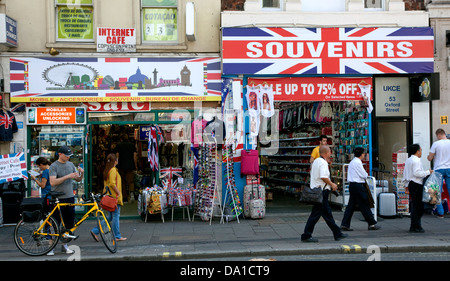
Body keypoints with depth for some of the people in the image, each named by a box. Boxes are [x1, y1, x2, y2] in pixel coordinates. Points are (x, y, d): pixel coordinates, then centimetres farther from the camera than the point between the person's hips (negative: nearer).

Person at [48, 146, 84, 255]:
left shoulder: (71, 164, 11)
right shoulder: (53, 166, -7)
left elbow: (78, 179, 15)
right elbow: (52, 182, -18)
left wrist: (81, 173, -7)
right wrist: (67, 176, -24)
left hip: (69, 197, 6)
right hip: (57, 199, -6)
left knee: (69, 224, 9)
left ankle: (65, 245, 20)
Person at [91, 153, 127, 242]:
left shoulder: (107, 170, 15)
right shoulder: (113, 170, -13)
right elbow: (112, 183, -22)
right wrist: (118, 193, -15)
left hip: (109, 196, 9)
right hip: (114, 196, -9)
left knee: (111, 216, 13)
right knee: (116, 215, -1)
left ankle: (95, 231, 9)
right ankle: (117, 236, 5)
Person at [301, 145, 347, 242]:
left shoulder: (316, 161, 15)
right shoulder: (323, 163, -15)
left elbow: (311, 174, 21)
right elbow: (323, 177, -25)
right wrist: (332, 184, -10)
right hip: (321, 191, -11)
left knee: (327, 212, 15)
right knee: (316, 214, -6)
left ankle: (337, 233, 24)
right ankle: (306, 236, -2)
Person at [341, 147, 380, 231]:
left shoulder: (352, 162, 17)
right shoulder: (357, 162, -14)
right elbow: (364, 175, -13)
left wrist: (364, 175, 7)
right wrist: (367, 175, 8)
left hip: (352, 185, 10)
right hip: (358, 186, -10)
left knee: (351, 205, 8)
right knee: (364, 205, -1)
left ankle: (344, 224, 6)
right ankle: (372, 224, 7)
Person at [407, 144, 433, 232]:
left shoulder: (408, 161, 17)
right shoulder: (416, 161, -12)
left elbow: (405, 174, 21)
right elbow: (417, 173, -21)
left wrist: (407, 185, 26)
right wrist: (428, 172, -12)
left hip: (411, 184, 10)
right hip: (416, 185, -10)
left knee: (415, 205, 13)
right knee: (417, 206, -7)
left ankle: (414, 226, 17)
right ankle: (415, 226, -6)